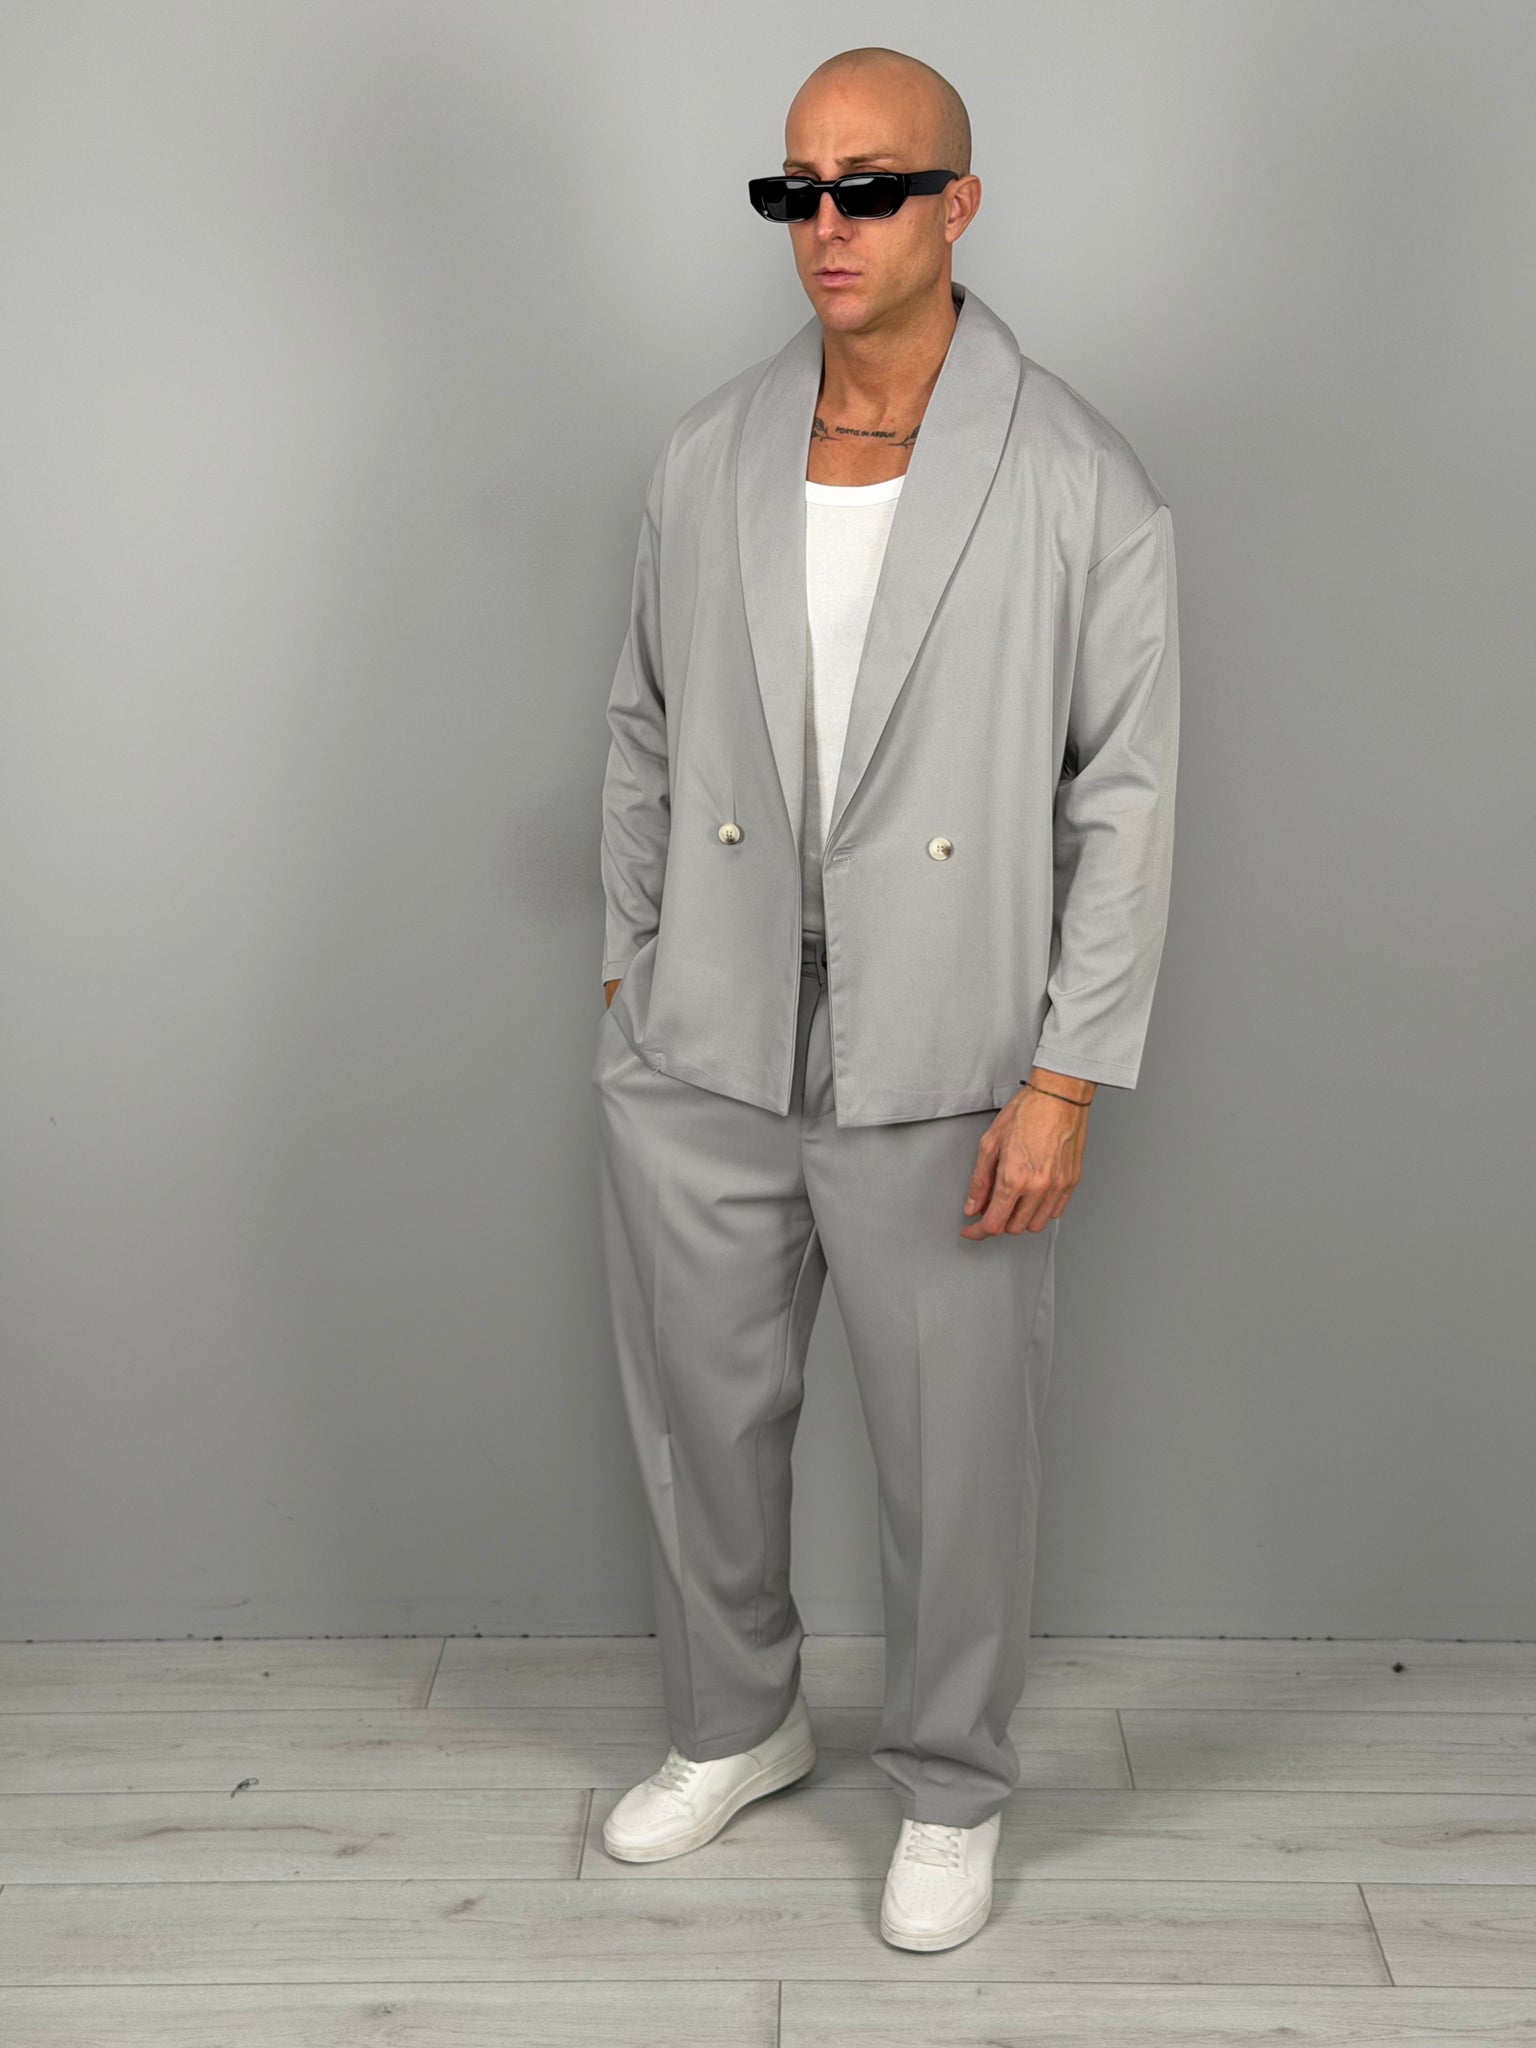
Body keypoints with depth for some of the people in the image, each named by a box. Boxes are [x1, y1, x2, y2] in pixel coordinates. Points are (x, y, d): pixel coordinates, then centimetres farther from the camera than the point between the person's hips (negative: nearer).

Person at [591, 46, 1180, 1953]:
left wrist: (1064, 1081, -11)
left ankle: (951, 1789, 34)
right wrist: (630, 966, 11)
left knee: (956, 1454, 9)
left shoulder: (1082, 486, -7)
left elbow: (1125, 799, -7)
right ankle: (735, 1723, 42)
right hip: (697, 1061, 4)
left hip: (943, 1076, -3)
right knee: (698, 1415, 17)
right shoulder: (705, 457, 5)